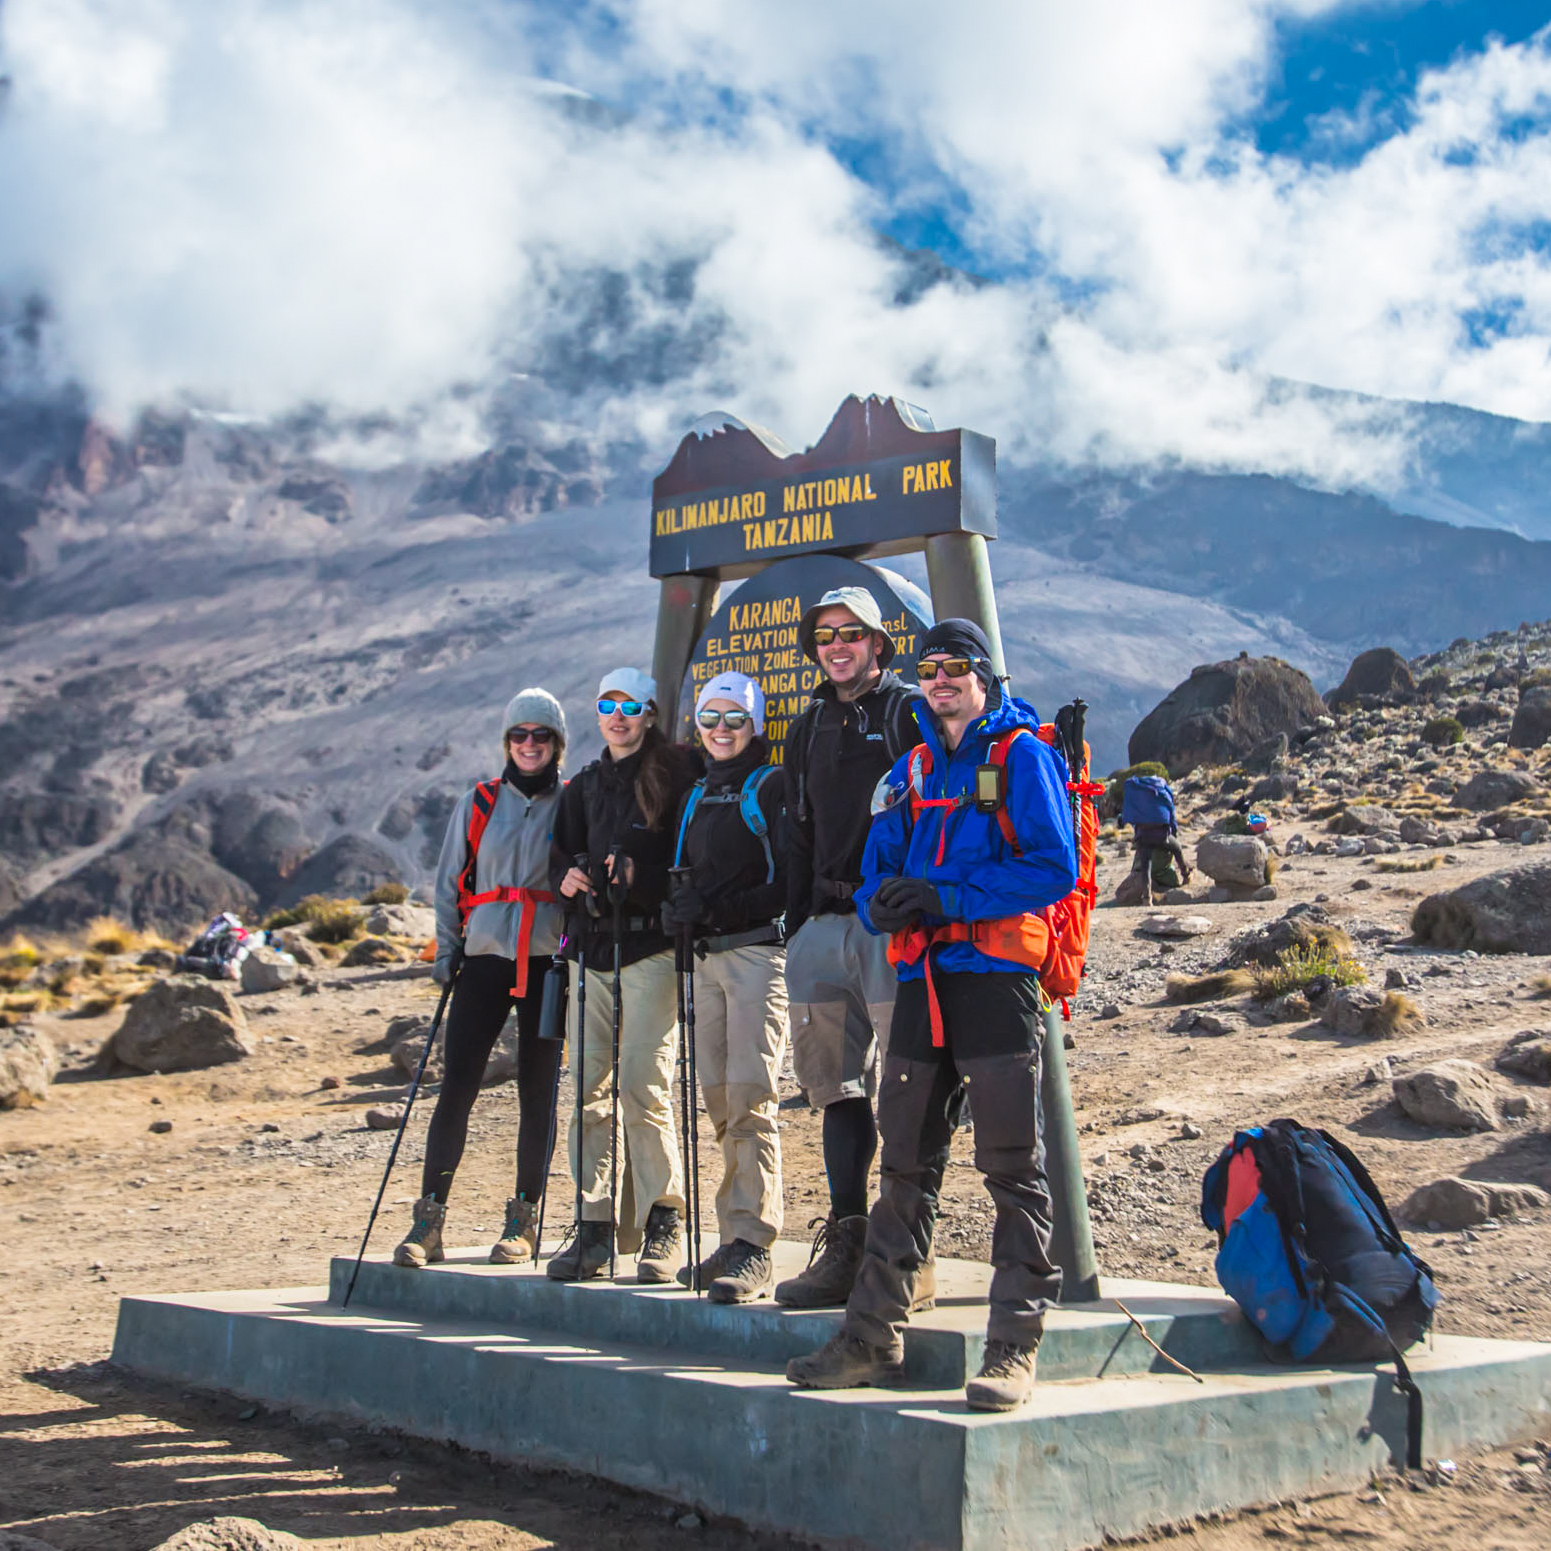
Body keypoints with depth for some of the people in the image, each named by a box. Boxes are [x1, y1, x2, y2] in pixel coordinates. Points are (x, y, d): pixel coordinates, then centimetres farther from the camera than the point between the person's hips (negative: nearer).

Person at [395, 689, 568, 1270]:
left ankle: (524, 1222, 12)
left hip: (548, 961, -1)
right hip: (485, 959, 1)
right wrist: (446, 948, 5)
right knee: (456, 1085, -4)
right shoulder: (478, 803, 10)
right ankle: (429, 1220, 1)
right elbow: (450, 880, 13)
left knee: (537, 1090, 2)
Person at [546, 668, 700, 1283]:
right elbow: (561, 853, 22)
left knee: (641, 1085, -11)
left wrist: (642, 874, -18)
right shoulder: (585, 785, 21)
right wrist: (568, 876, 1)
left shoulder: (674, 773, 1)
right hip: (592, 945, 6)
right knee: (589, 1089, 4)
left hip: (650, 943, -6)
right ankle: (595, 1223, 11)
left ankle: (664, 1217, 1)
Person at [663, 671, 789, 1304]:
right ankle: (732, 1243, 12)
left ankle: (754, 1246, -12)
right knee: (720, 1101, 6)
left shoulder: (772, 788, -2)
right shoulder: (697, 797, 20)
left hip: (758, 951, -7)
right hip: (707, 956, 7)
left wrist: (715, 907, -17)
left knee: (749, 1097, -14)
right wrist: (677, 908, 5)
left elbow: (787, 883, -10)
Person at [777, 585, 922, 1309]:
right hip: (825, 924, 6)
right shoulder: (809, 729, 20)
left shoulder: (909, 712, 1)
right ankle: (846, 1245, 12)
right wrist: (797, 929, 16)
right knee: (839, 1088, 7)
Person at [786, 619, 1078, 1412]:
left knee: (1012, 1168, -2)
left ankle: (1014, 1347, 4)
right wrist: (882, 902, -5)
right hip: (923, 981, 7)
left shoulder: (1022, 756, -1)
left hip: (997, 979, -6)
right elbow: (878, 867, 19)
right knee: (903, 1165, 11)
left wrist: (945, 899, -17)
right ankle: (873, 1335, 19)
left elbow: (1054, 867, -12)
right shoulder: (912, 768, 19)